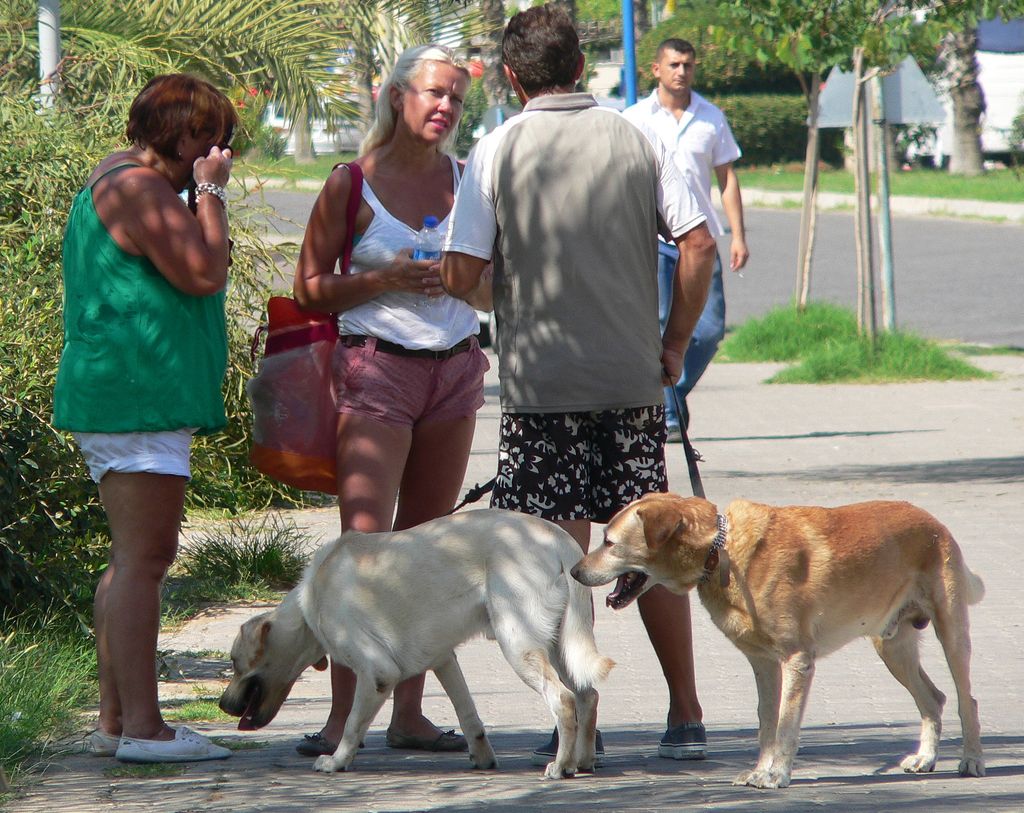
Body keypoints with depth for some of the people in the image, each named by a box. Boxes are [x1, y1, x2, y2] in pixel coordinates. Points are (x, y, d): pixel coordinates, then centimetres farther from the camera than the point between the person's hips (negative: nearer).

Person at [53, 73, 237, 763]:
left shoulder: (113, 182, 21)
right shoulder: (140, 188, -13)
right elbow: (205, 273, -19)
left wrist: (205, 190, 20)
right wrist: (211, 192, -9)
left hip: (122, 397, 11)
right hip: (139, 396, -11)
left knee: (134, 561, 14)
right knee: (143, 559, -12)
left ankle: (116, 720, 17)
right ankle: (141, 726, -14)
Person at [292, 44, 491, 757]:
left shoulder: (467, 181, 10)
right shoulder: (352, 184, -2)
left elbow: (494, 282, 19)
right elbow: (310, 289, -1)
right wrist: (383, 279, -14)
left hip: (455, 369, 5)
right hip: (377, 367, -4)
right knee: (365, 546, -12)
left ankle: (409, 711, 10)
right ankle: (342, 717, -12)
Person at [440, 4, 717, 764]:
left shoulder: (497, 151, -5)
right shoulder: (635, 140, 3)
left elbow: (461, 276, -8)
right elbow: (699, 246, -1)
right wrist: (675, 343, 9)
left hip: (541, 381, -3)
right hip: (634, 376, 3)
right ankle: (685, 711, 13)